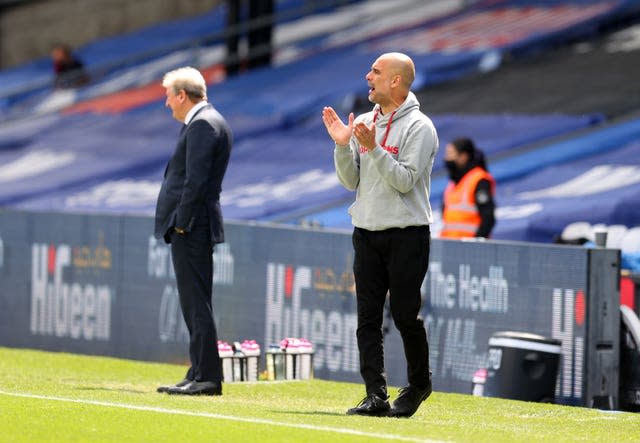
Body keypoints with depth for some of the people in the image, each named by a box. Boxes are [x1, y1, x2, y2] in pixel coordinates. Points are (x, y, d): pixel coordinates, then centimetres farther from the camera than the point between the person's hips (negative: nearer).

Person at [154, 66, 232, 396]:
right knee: (195, 303, 13)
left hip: (191, 228, -11)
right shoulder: (208, 121, 19)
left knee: (196, 303, -9)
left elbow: (196, 180, -20)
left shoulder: (202, 125, -14)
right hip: (194, 226, 11)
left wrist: (182, 223, -18)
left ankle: (207, 377, -9)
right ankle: (200, 374, 16)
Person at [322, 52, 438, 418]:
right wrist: (342, 146, -4)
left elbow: (404, 180, -16)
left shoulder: (419, 127, -7)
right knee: (368, 318, 0)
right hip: (367, 233, 6)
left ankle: (419, 383, 17)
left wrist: (374, 148, -25)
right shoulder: (363, 123, 12)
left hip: (407, 234, -6)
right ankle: (376, 395, -1)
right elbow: (352, 182, 10)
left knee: (405, 315, -4)